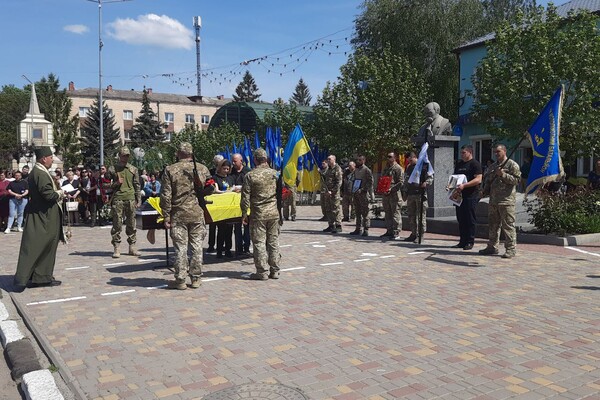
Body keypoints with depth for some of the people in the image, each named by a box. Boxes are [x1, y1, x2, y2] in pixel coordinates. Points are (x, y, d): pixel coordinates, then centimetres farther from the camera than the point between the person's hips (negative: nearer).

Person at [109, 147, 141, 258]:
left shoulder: (133, 169, 13)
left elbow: (137, 185, 14)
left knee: (131, 224, 4)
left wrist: (139, 199, 8)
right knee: (117, 224, -4)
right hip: (117, 199, -2)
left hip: (130, 199, 2)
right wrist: (116, 183, -10)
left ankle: (132, 247, 11)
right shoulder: (113, 169, 6)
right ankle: (116, 248, 1)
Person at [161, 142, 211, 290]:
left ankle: (180, 280, 9)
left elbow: (166, 196, -6)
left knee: (180, 247, 4)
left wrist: (166, 217, -2)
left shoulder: (170, 170, -4)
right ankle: (196, 278, 15)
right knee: (197, 246, 9)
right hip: (198, 214, 2)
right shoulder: (203, 169, 2)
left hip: (178, 215, -2)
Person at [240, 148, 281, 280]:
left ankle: (262, 272, 5)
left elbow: (245, 197, -6)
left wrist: (244, 214, 3)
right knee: (273, 242, 10)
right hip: (274, 213, 4)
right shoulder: (275, 173, 3)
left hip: (258, 214, -4)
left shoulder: (250, 175, -7)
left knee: (259, 243, 3)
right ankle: (274, 271, 17)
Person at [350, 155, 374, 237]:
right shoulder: (356, 170, 18)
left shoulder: (367, 170, -5)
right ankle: (358, 229, 16)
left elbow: (370, 182, -11)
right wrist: (353, 191, 15)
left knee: (365, 212, -6)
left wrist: (363, 189, -19)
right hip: (355, 193, 7)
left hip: (363, 193, -7)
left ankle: (366, 230, -4)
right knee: (358, 212, 11)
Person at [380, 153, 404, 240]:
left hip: (394, 194, -8)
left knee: (396, 214, -6)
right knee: (388, 214, 12)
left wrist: (391, 189, -20)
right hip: (386, 194, 8)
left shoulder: (398, 168, -5)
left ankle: (396, 233, -4)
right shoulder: (386, 169, 20)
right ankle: (389, 231, 20)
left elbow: (401, 182, -12)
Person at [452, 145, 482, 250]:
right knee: (461, 219, 9)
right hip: (460, 195, 7)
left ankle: (470, 242, 4)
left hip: (471, 196, -7)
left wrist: (464, 185, -24)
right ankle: (462, 241, 16)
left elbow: (478, 179, -15)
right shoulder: (459, 164, 18)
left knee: (470, 220, -3)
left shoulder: (475, 164, -5)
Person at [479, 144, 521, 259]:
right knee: (493, 225, 12)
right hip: (493, 201, 8)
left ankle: (511, 249, -2)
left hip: (507, 201, -8)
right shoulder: (493, 166, 20)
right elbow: (488, 180, 26)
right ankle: (492, 247, 21)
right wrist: (485, 191, 10)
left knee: (508, 226, -6)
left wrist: (503, 175, -17)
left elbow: (517, 180, -11)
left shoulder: (512, 165, -2)